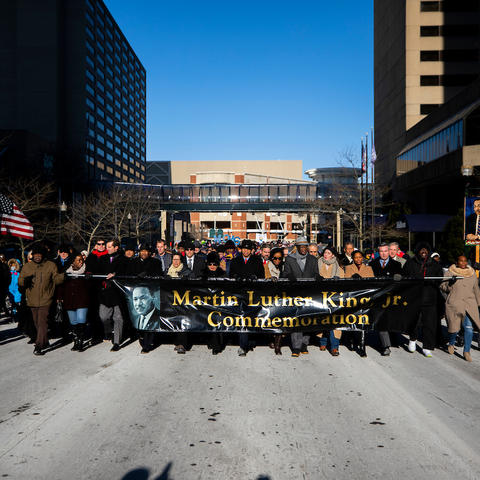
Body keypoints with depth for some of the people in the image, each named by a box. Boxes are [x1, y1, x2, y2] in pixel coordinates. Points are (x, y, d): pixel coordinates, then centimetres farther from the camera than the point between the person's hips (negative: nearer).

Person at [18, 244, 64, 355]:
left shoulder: (51, 265, 0)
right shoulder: (27, 266, 8)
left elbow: (56, 279, 0)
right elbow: (20, 281, 9)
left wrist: (63, 275, -21)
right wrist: (25, 280, -15)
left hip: (45, 299, -4)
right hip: (32, 300, 4)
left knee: (42, 322, -13)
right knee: (37, 323, 14)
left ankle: (39, 346, -14)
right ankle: (45, 342, 31)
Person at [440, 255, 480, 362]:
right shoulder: (450, 272, 3)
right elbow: (442, 286, 4)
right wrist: (450, 282, -16)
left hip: (470, 304, 2)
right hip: (454, 304, -2)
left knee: (469, 328, -9)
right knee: (454, 327, 1)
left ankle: (466, 351, 4)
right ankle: (451, 344, 32)